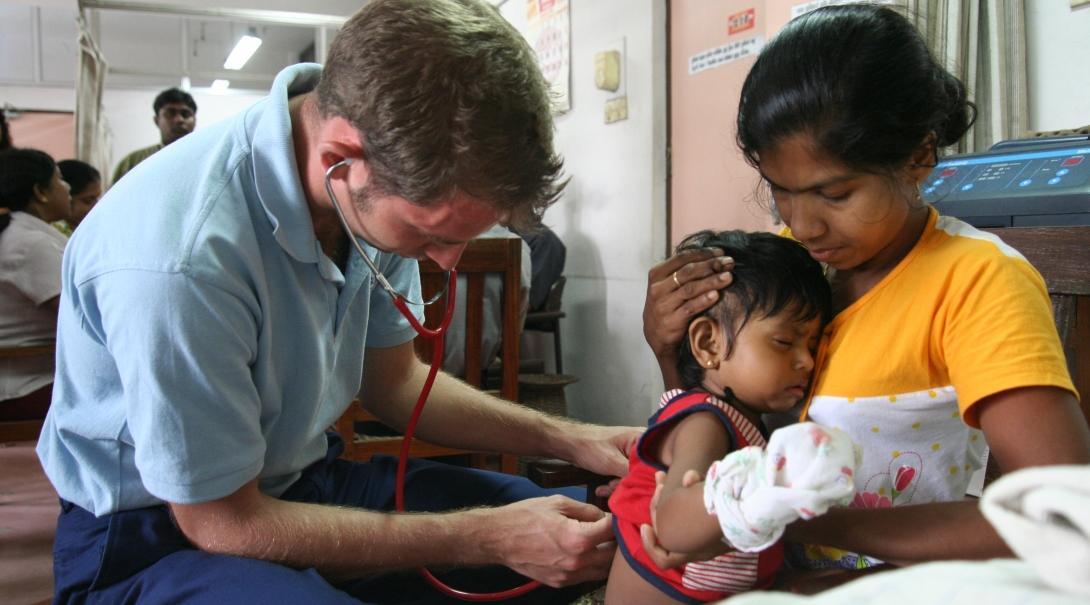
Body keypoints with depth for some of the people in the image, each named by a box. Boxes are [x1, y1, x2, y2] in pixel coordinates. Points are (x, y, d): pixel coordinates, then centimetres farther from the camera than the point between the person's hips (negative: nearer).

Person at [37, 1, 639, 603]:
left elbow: (394, 380, 3)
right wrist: (486, 538, -24)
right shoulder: (178, 259, -34)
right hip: (156, 534, -6)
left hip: (296, 475, 6)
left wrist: (567, 440, -8)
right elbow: (222, 523, -22)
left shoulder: (382, 188, -12)